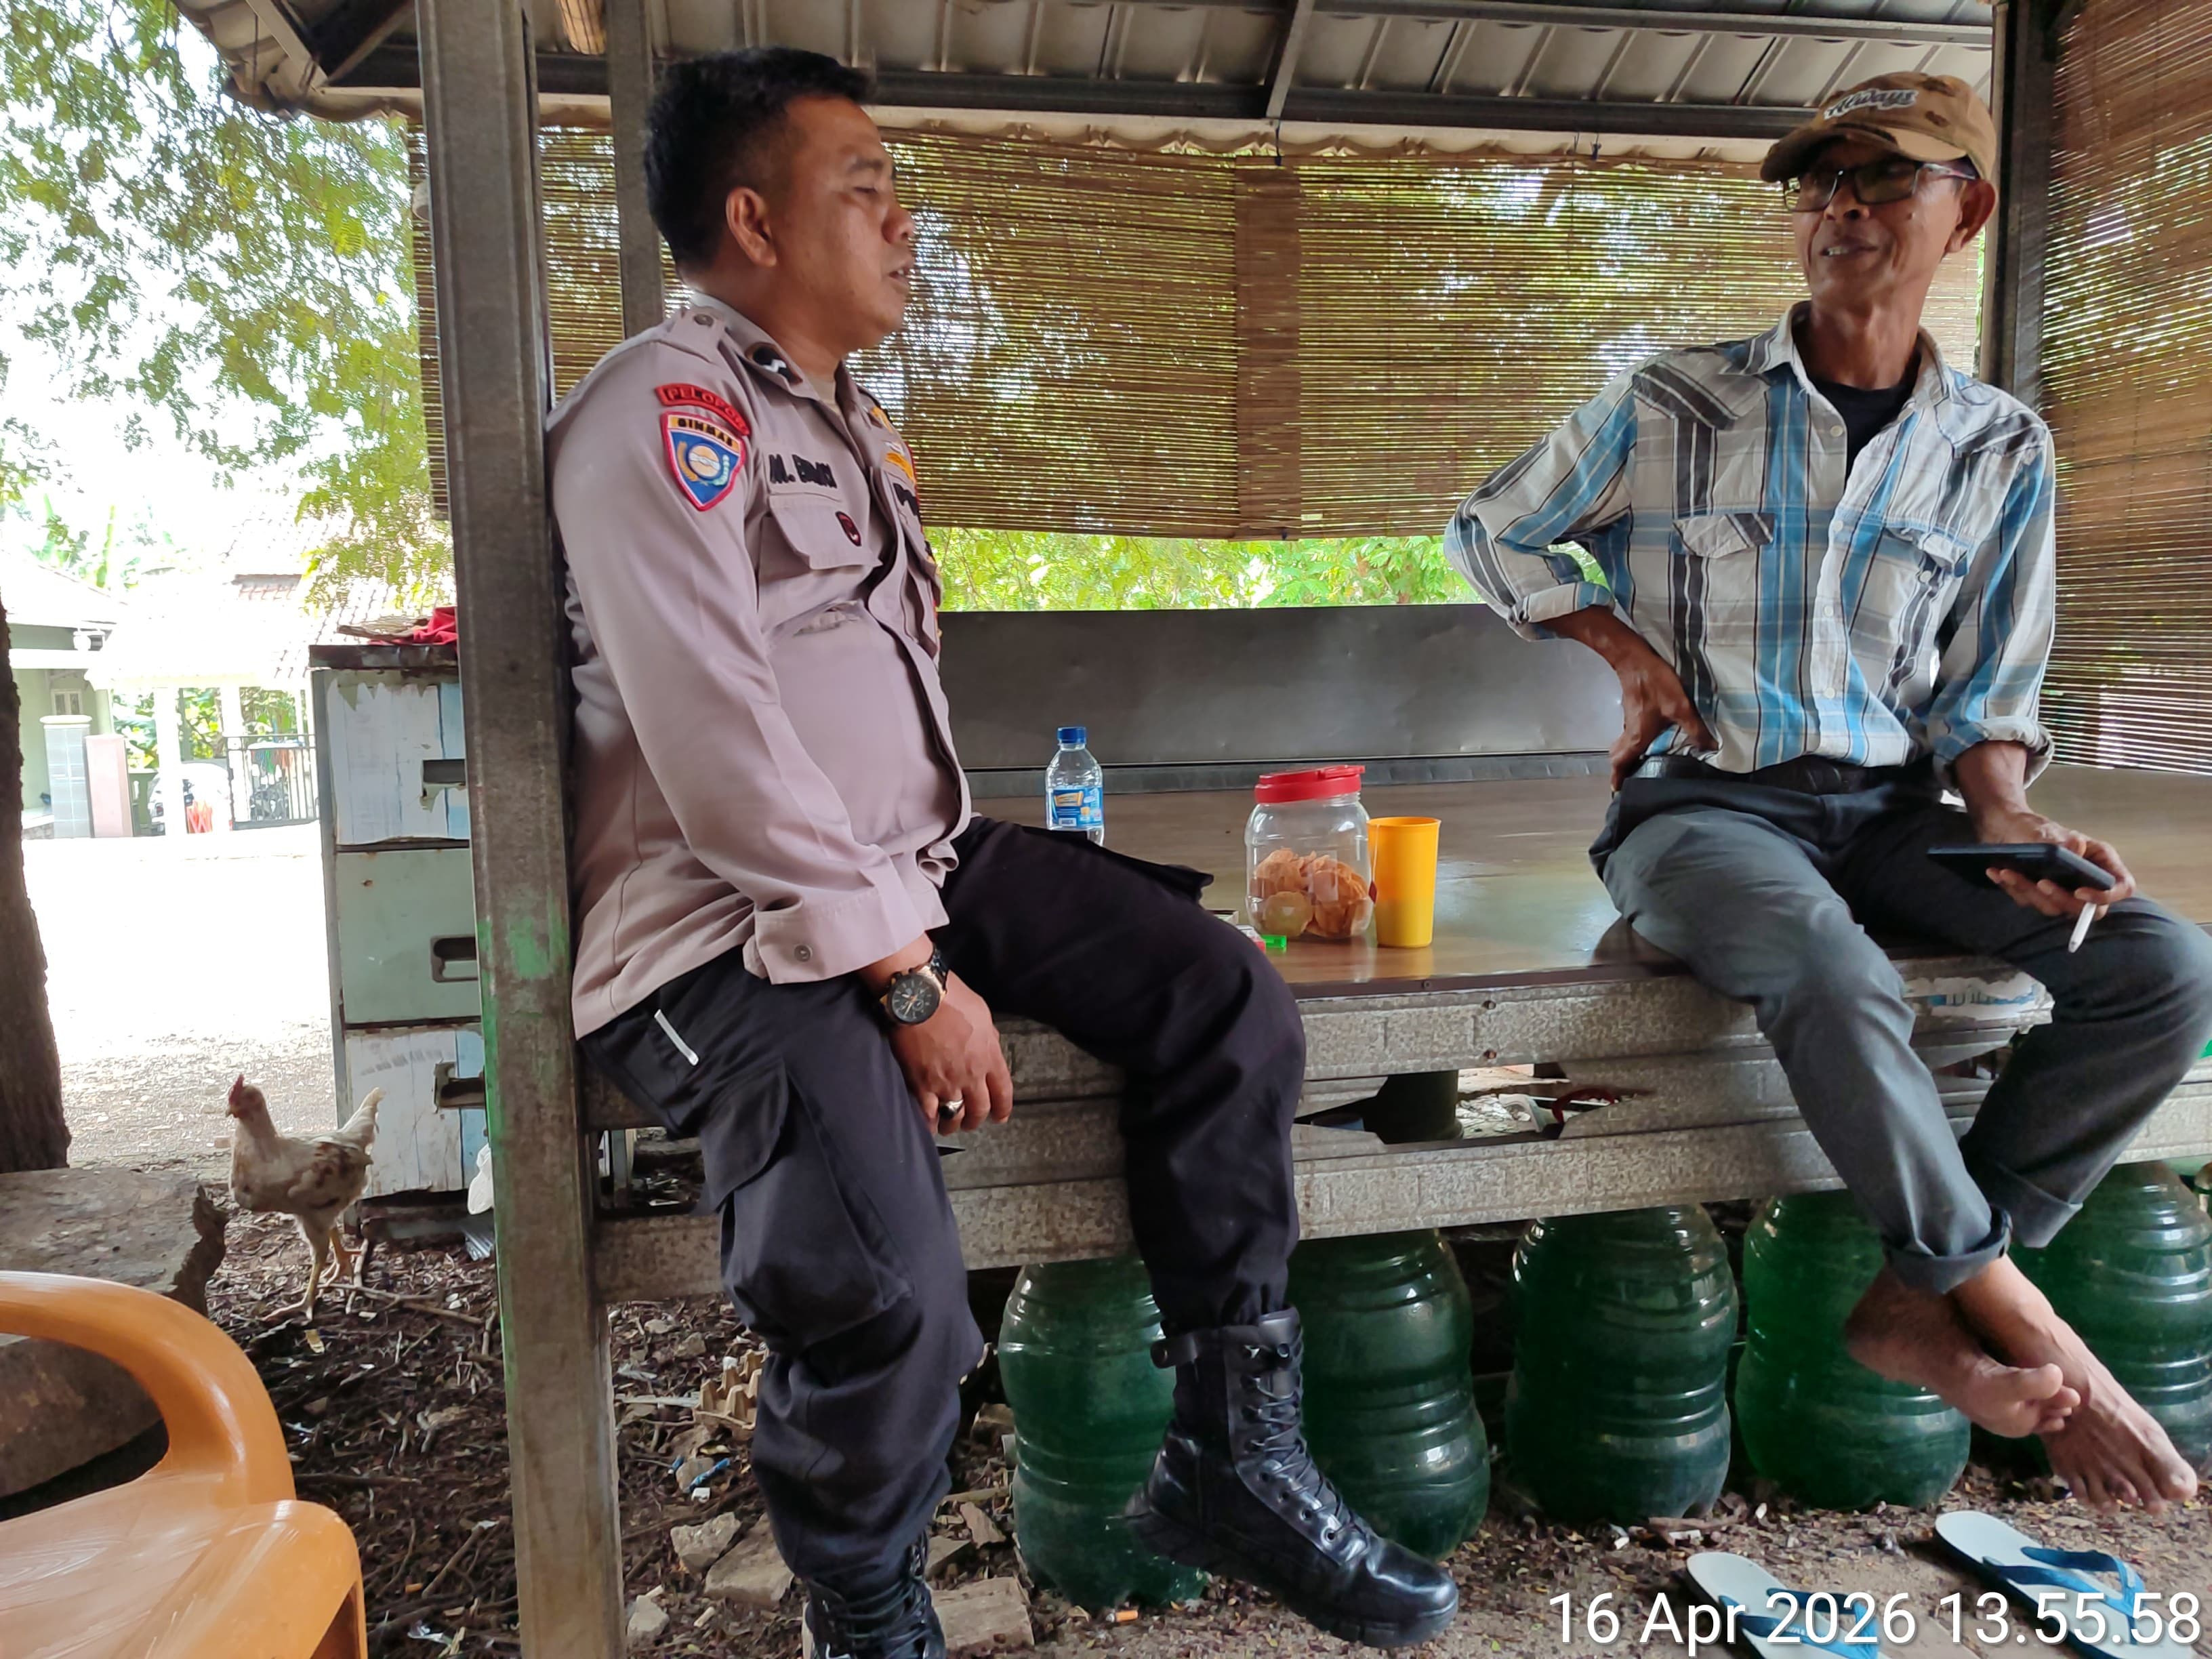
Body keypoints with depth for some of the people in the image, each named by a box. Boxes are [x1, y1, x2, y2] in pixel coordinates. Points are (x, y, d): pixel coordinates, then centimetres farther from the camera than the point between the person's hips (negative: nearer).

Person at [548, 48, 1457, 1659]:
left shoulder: (862, 424, 21)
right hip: (730, 924, -8)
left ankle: (1234, 1456, 4)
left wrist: (950, 878, 12)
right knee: (888, 1288, -28)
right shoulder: (666, 411, -9)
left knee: (1229, 1000, -6)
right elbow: (720, 752, -19)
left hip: (913, 863, 9)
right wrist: (911, 979, -18)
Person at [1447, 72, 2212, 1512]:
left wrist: (2004, 813, -9)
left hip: (1890, 811, 5)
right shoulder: (1673, 407, 0)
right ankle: (2017, 1327, -15)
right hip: (1701, 805, -4)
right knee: (1834, 969, -37)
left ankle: (1922, 1299, -10)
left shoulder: (2002, 451, 10)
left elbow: (1984, 692, 12)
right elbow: (1493, 531, 11)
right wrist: (1631, 650, -2)